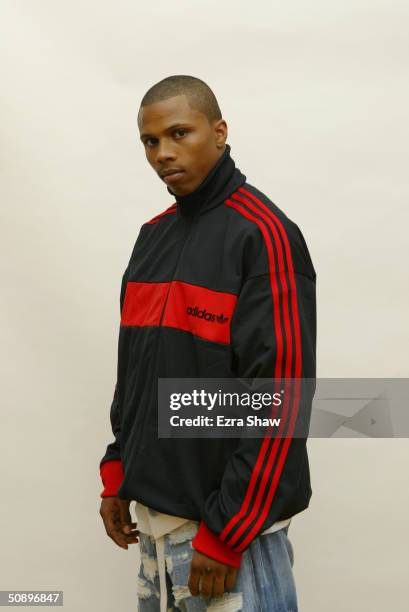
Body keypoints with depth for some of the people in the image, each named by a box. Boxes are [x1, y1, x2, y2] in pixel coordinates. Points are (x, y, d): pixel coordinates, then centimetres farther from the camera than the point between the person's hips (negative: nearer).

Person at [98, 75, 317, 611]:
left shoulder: (264, 235, -14)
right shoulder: (153, 235, 9)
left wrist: (225, 532, -18)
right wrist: (116, 473, 9)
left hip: (230, 522, -7)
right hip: (152, 509, 7)